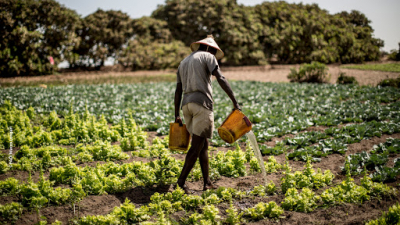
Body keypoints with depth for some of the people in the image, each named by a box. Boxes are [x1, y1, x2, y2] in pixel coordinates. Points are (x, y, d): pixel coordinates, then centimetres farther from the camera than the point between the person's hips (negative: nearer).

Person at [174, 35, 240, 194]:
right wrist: (235, 102, -10)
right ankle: (181, 181, -4)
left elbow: (178, 91, 20)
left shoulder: (183, 63, 26)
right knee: (197, 144, -4)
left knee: (203, 144, 12)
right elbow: (220, 79, -8)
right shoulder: (207, 57, 7)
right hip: (202, 103, -7)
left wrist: (177, 115, 19)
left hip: (186, 104, 7)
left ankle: (207, 182, 12)